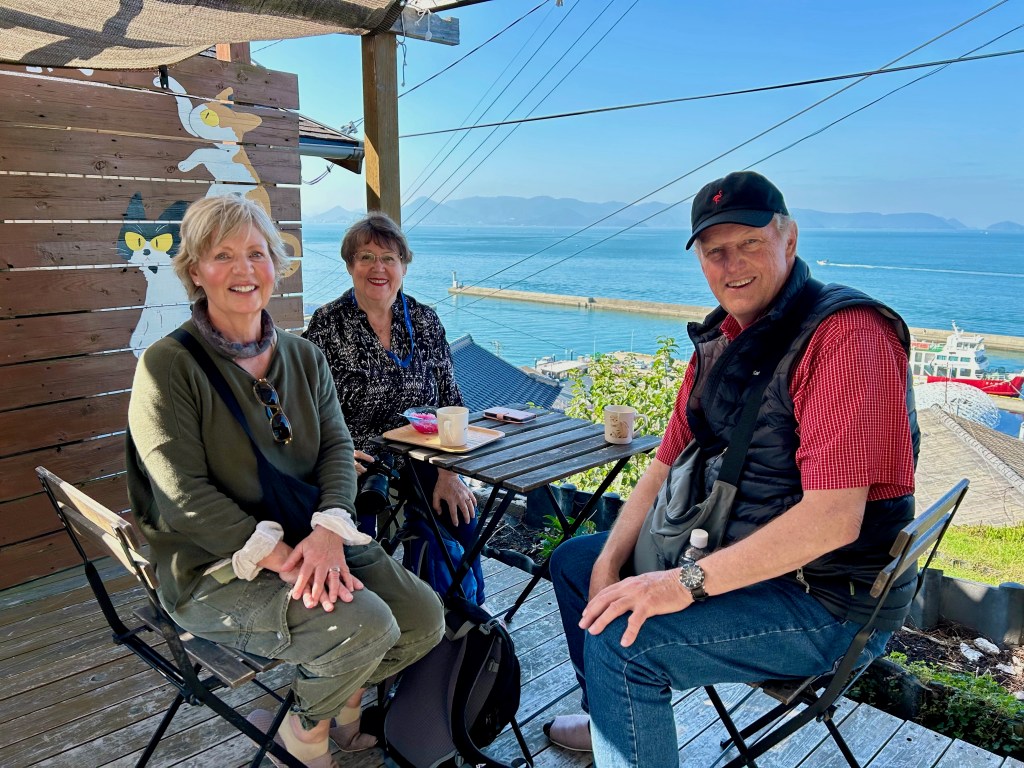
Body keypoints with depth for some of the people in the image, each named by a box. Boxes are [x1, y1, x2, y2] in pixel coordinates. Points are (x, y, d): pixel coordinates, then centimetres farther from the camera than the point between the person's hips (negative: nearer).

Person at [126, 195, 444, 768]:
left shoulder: (303, 356, 8)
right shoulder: (167, 366, -11)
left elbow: (337, 447, 1)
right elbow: (185, 494, -16)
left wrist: (329, 530, -19)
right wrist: (278, 556, -25)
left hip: (313, 541, 6)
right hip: (216, 568, -6)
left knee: (425, 619, -9)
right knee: (363, 625, -25)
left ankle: (347, 699, 22)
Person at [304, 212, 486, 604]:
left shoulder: (426, 321, 7)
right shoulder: (327, 326, -3)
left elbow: (450, 402, 7)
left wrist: (448, 474, -4)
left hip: (418, 459, 3)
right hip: (355, 463, -2)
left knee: (460, 512, -21)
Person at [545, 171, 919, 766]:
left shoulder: (846, 334, -22)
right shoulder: (720, 340, 7)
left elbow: (834, 518, -30)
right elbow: (668, 465, 9)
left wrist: (690, 581, -28)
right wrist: (610, 562, -4)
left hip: (832, 602, -9)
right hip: (737, 557, 9)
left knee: (619, 639, -25)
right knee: (574, 561, 16)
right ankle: (613, 720, 35)